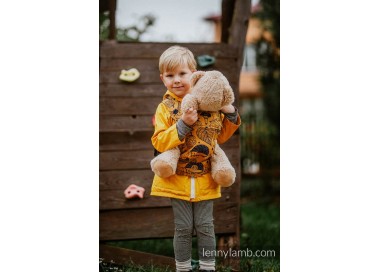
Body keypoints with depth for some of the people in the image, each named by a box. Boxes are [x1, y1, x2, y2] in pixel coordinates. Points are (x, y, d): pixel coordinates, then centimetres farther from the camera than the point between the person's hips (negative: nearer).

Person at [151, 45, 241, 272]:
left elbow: (220, 136, 11)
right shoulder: (166, 108, -5)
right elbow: (159, 142, -14)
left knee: (205, 226, 7)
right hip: (178, 178, -1)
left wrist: (230, 115, -5)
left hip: (205, 179, 1)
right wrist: (183, 124, -25)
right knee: (183, 228, 6)